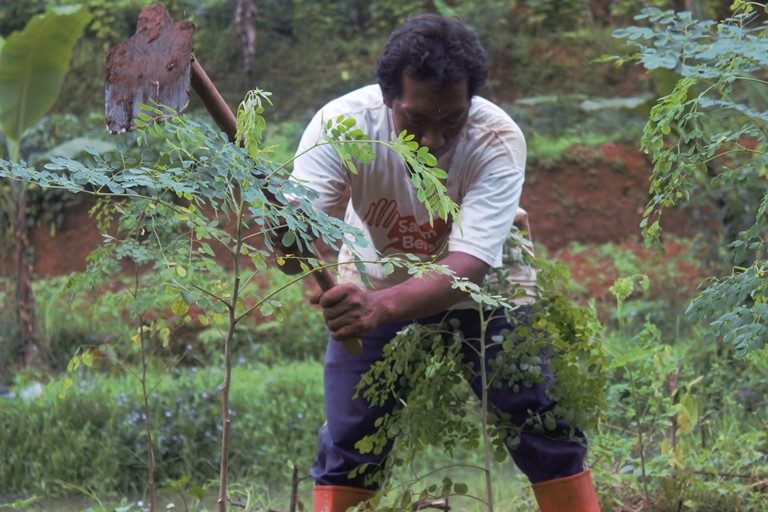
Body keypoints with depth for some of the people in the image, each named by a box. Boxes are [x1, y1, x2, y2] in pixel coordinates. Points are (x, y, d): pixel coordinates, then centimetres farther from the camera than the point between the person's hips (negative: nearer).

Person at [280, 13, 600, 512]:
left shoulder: (498, 139, -32)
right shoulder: (342, 123, -29)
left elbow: (469, 265, -40)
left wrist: (382, 305, -58)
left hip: (485, 289, 0)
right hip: (375, 288, 1)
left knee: (546, 434, -5)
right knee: (346, 444, -4)